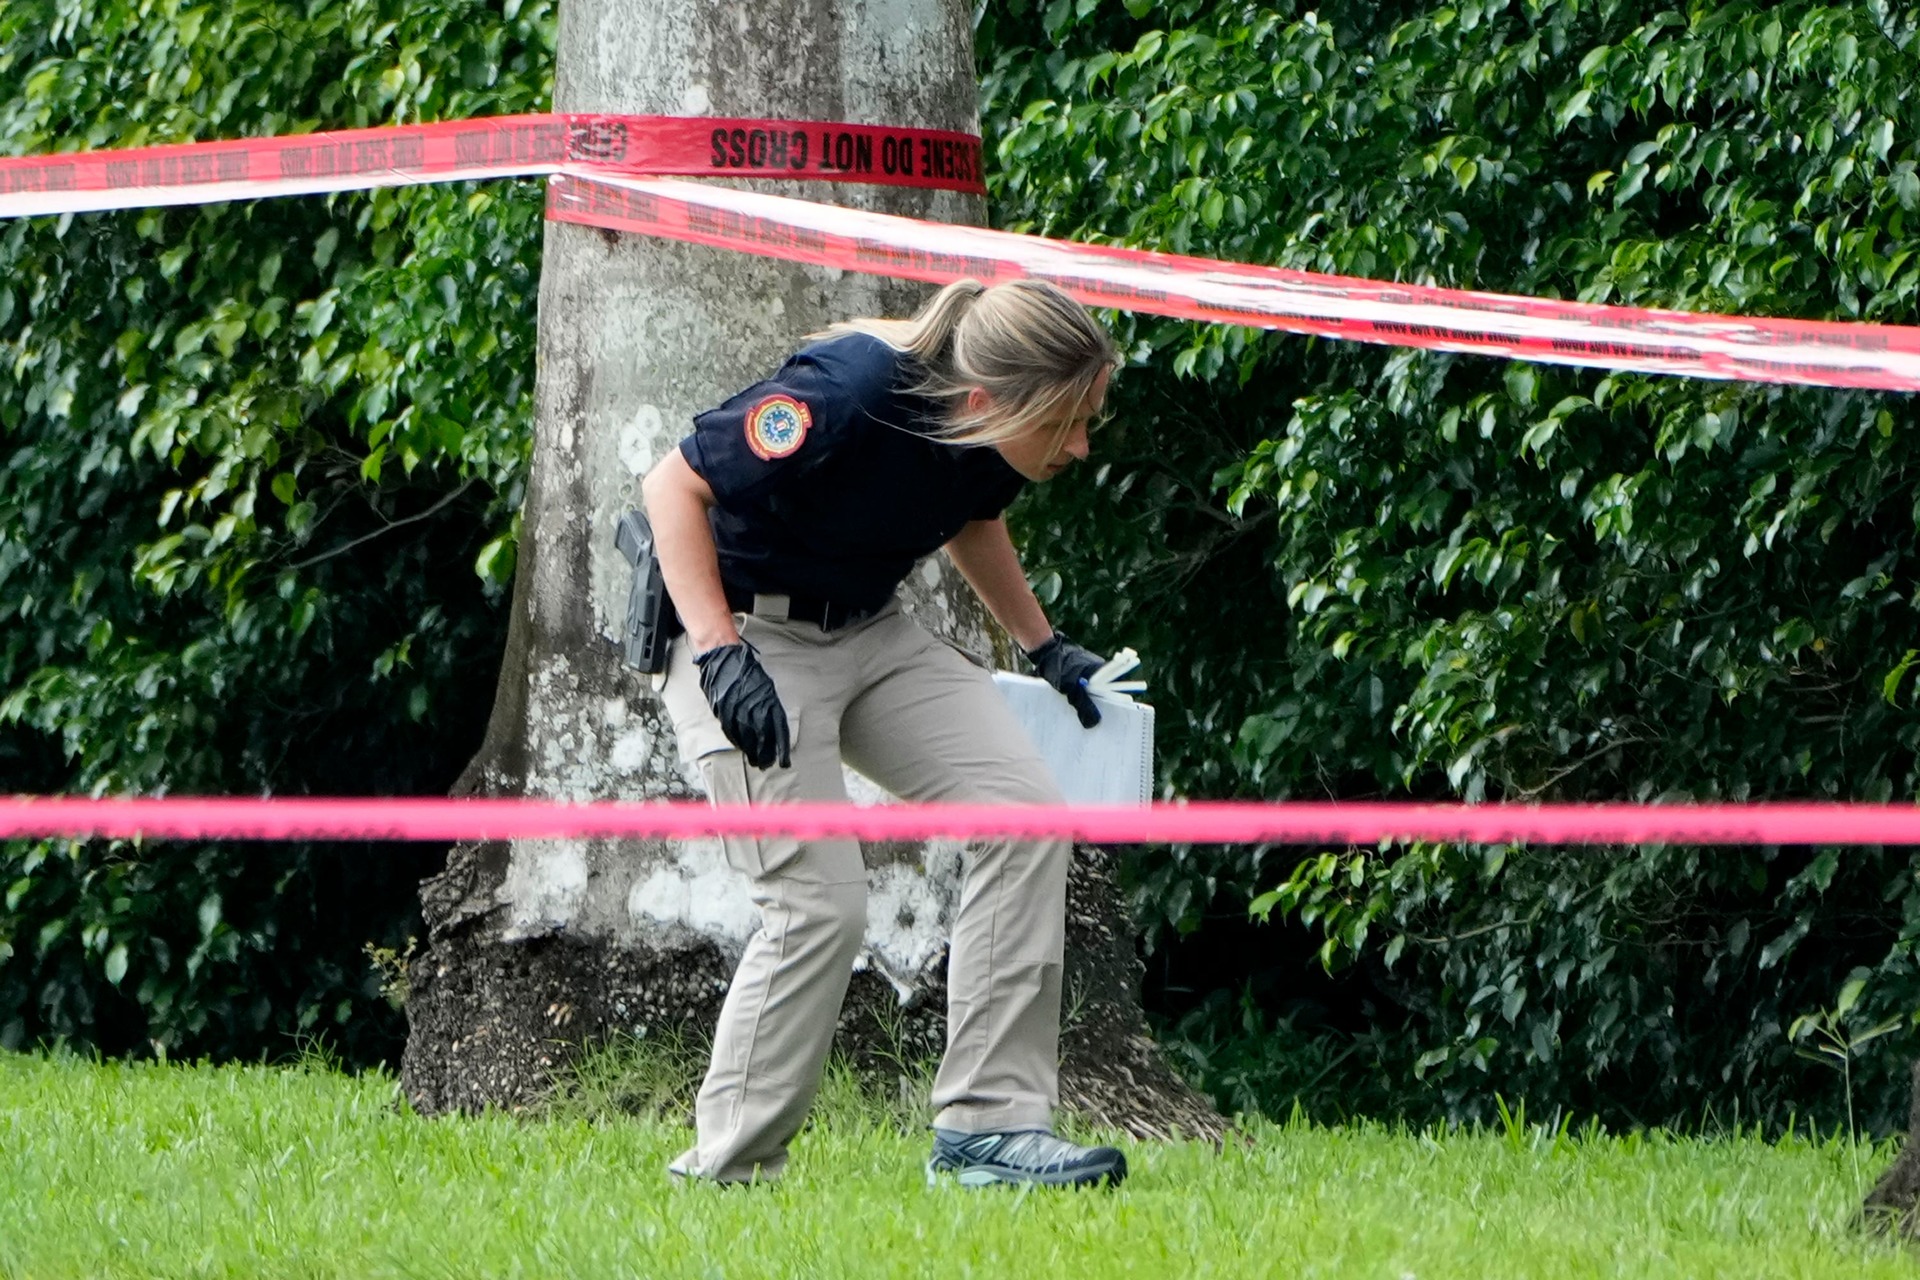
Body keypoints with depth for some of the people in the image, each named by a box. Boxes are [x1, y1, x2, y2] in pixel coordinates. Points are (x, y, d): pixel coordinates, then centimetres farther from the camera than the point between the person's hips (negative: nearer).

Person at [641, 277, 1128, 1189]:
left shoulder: (989, 427, -9)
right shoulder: (846, 396, -32)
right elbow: (674, 486, -23)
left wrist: (1042, 645, 18)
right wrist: (719, 654, -30)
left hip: (871, 633, 7)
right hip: (748, 639, -7)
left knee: (1022, 811, -9)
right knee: (820, 907, -17)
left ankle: (989, 1122, -6)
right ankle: (724, 1172, -1)